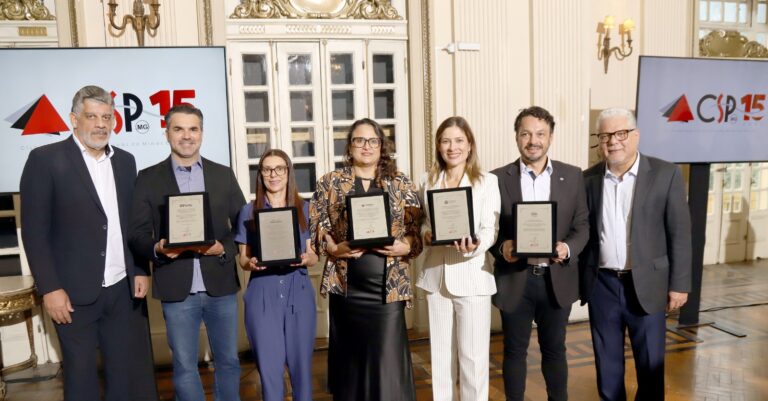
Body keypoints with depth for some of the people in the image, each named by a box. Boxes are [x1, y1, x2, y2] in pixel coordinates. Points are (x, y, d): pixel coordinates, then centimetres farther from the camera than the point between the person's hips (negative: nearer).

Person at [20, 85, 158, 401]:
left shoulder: (125, 161, 9)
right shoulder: (46, 159, -6)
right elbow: (34, 230, -8)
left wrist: (141, 270, 5)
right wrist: (49, 288, -12)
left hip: (124, 289, 4)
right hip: (74, 293, -4)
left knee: (132, 374, 10)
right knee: (81, 375, 11)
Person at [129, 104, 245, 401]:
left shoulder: (223, 175, 6)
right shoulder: (148, 178, 2)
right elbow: (137, 235, 0)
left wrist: (223, 248, -13)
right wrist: (157, 249, -20)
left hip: (220, 286, 2)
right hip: (177, 289, -1)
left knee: (228, 361, 14)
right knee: (184, 367, 10)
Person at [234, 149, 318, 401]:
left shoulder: (305, 208, 7)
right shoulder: (249, 211, 5)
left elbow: (314, 255, 7)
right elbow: (243, 258, 7)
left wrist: (305, 259, -15)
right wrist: (251, 263, -15)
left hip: (298, 293, 1)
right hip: (263, 295, 0)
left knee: (301, 364, 7)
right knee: (269, 367, 3)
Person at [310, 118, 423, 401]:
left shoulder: (400, 183, 7)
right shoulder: (330, 182, 6)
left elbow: (418, 230, 7)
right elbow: (314, 226, 4)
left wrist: (405, 247, -12)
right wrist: (334, 248, -12)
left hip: (388, 287, 0)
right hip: (345, 286, 0)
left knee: (388, 362, 1)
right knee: (349, 359, 9)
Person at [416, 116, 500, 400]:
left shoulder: (487, 182, -4)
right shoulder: (428, 182, 8)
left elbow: (490, 229, -8)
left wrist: (474, 246, -29)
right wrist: (426, 233, -8)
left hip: (472, 275, -4)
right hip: (436, 274, 4)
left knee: (472, 355, 2)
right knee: (440, 352, 14)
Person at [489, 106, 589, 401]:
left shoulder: (573, 176, 2)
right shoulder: (498, 178, -2)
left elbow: (582, 226, 3)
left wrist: (568, 248, -17)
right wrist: (502, 247, -20)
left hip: (557, 279, 1)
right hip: (514, 279, -1)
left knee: (554, 350, 16)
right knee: (514, 351, 12)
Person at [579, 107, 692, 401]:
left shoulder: (665, 174, -5)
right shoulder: (588, 178, 2)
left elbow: (680, 233, -4)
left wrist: (679, 284, -6)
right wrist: (579, 279, 4)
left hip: (646, 285, -2)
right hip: (601, 285, 2)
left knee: (651, 364, 10)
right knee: (606, 363, 14)